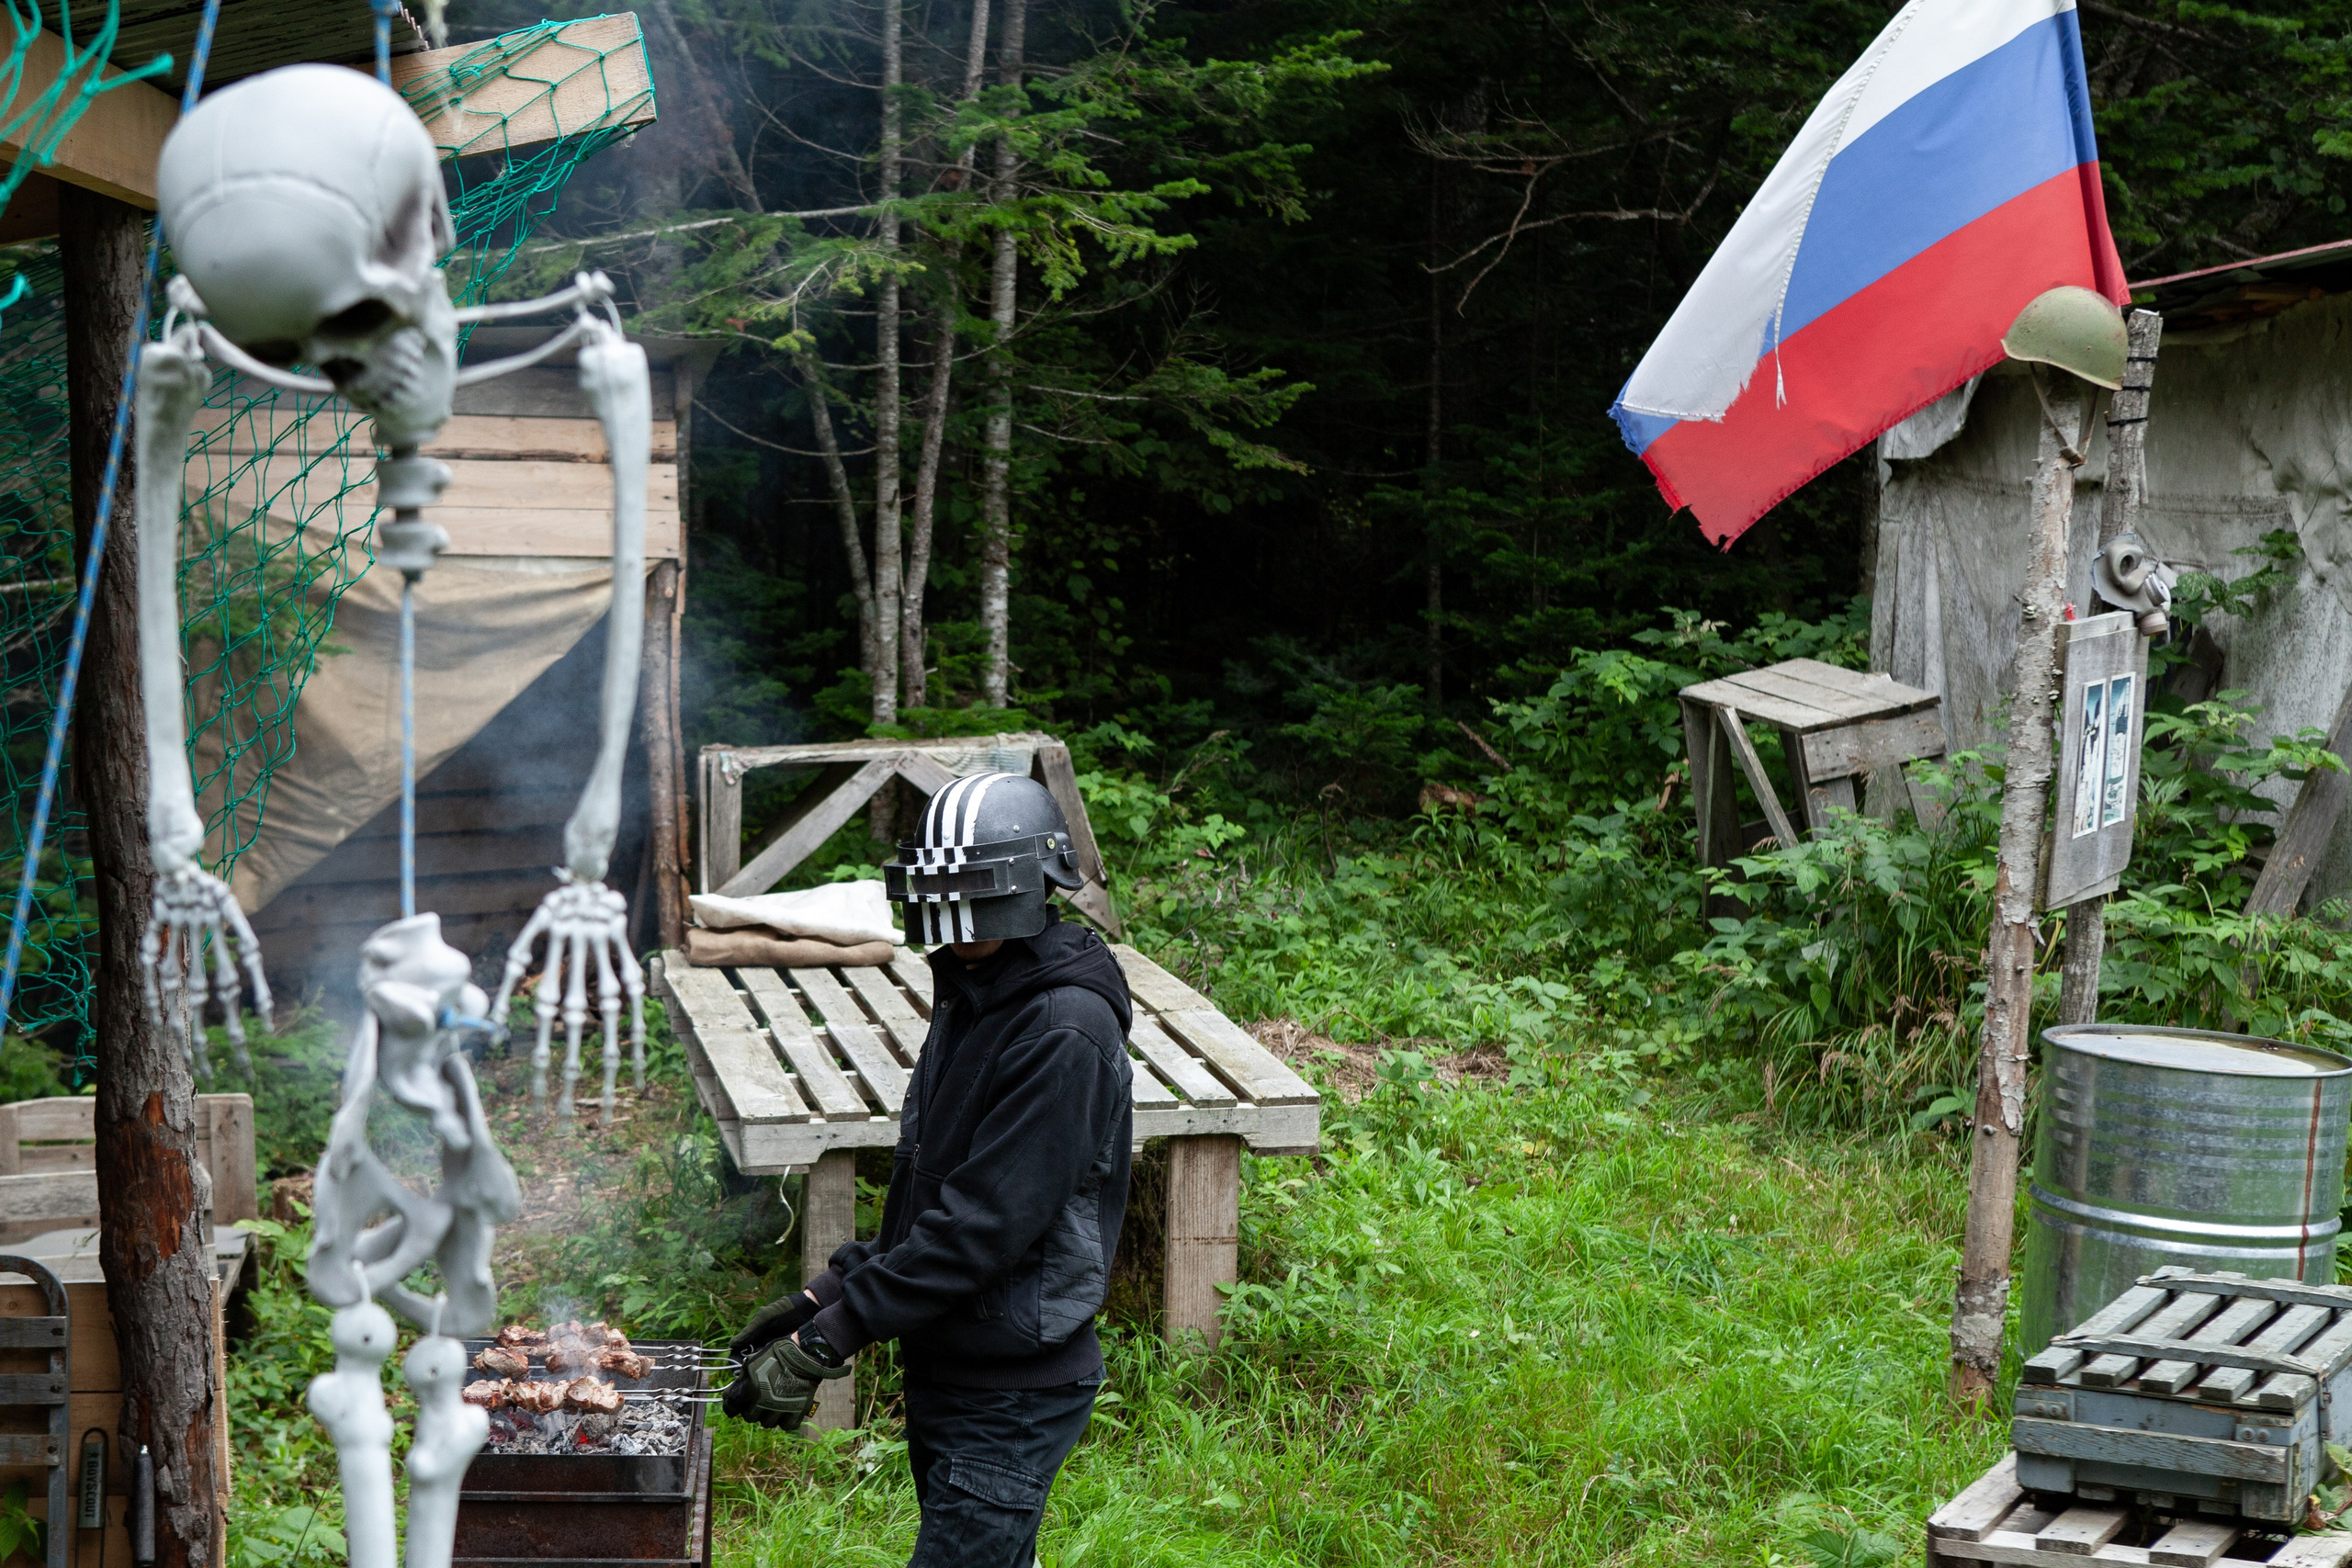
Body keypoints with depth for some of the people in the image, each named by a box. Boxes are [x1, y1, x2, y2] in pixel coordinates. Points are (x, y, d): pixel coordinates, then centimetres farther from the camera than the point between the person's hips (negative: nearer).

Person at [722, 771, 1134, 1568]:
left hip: (1014, 1392, -9)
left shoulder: (1065, 1032, -21)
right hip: (945, 1373, 9)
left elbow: (984, 1224, -25)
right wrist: (825, 1293, 7)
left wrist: (822, 1342, -23)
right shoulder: (968, 1002, 11)